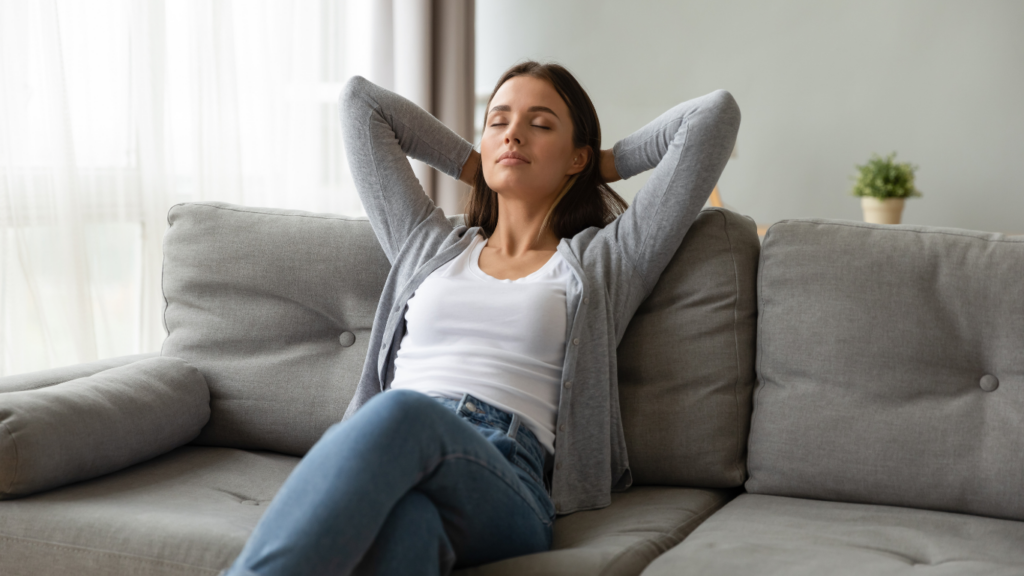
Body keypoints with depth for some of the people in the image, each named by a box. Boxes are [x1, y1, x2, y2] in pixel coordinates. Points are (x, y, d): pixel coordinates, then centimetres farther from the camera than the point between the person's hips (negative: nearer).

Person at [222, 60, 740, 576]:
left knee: (403, 414, -40)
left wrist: (608, 163, 35)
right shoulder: (427, 244, 32)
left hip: (506, 488, -2)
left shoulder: (603, 261, 23)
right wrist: (473, 166, 43)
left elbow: (715, 114, 22)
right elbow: (359, 100, 40)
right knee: (404, 513, -40)